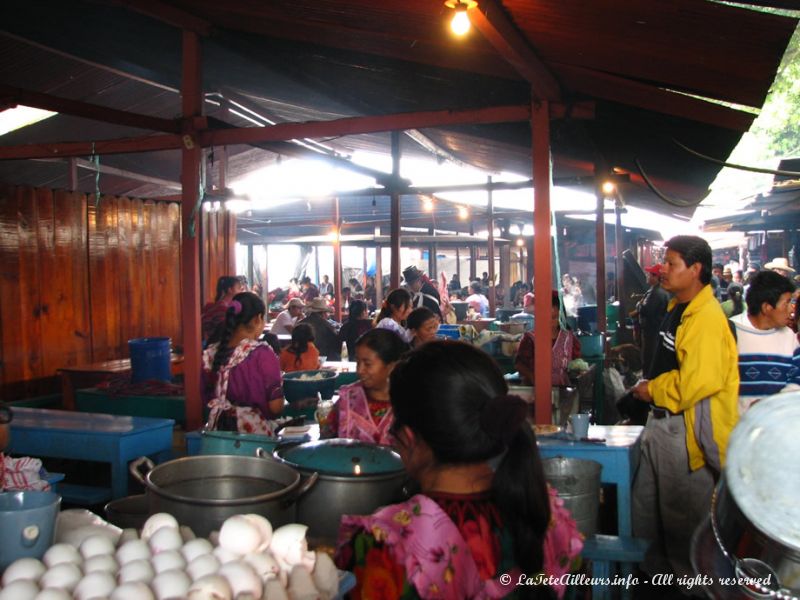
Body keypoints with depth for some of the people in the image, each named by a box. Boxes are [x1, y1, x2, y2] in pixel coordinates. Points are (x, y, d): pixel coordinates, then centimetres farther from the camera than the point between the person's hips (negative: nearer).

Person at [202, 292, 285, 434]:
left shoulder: (211, 353, 0)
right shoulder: (262, 353, -15)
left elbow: (209, 398, 10)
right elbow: (275, 407, -15)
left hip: (218, 430, 5)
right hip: (254, 431, -5)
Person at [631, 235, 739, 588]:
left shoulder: (707, 318, -20)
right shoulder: (676, 309, 12)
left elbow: (699, 381, -26)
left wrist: (652, 390, -14)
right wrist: (651, 388, 10)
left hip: (688, 429, -10)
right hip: (663, 420, 10)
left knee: (684, 516, 5)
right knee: (645, 507, 18)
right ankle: (653, 571, 34)